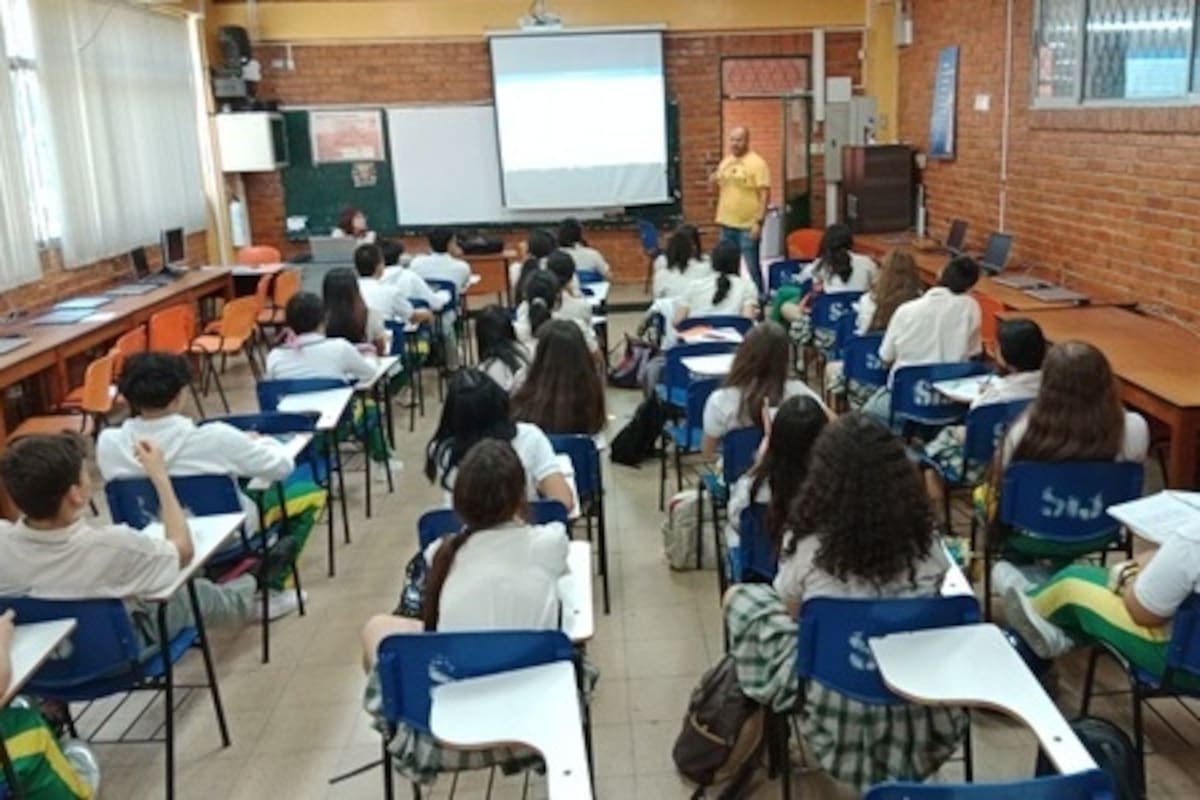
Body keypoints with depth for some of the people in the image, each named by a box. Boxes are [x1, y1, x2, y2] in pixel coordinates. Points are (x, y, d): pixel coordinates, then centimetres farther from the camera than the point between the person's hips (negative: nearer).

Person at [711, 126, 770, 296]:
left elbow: (765, 194, -13)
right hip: (727, 224, 7)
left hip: (748, 226, -6)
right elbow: (717, 185, 24)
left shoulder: (757, 163, -9)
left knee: (752, 267, -2)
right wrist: (713, 180, 0)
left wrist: (759, 222, -19)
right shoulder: (725, 162, 11)